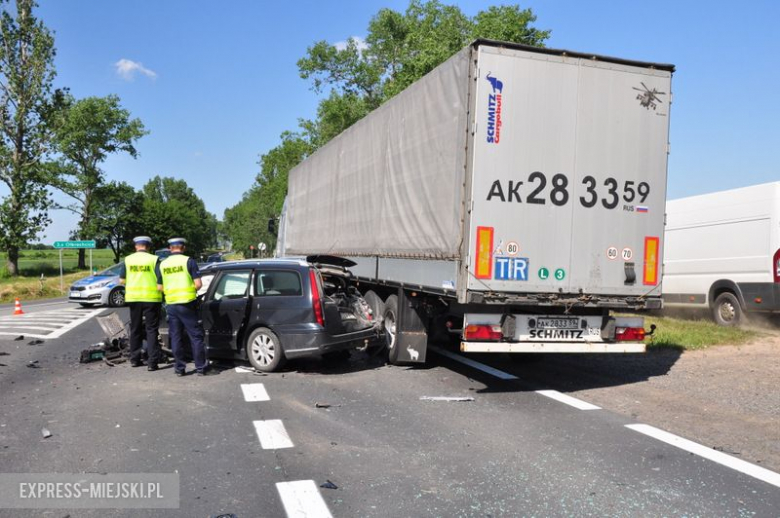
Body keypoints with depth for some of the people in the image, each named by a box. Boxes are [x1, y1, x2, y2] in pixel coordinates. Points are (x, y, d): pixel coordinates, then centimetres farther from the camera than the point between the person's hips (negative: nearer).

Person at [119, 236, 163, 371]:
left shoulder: (127, 260, 3)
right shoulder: (154, 259, -6)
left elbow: (122, 280, 6)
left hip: (133, 298, 3)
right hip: (151, 298, -3)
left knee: (135, 329, 15)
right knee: (151, 329, 1)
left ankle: (134, 359, 22)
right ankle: (152, 362, -4)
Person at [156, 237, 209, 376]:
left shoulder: (162, 264, 8)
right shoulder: (189, 261, -5)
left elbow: (159, 287, 11)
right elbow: (198, 284, -11)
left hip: (171, 305, 4)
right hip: (187, 303, -4)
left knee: (176, 337, 10)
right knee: (196, 336, 3)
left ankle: (179, 367, 13)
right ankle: (201, 367, 5)